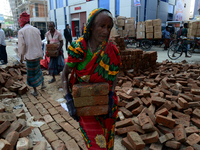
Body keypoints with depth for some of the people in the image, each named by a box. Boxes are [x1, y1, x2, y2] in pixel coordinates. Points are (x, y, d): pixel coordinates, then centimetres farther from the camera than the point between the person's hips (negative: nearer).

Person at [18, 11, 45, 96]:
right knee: (38, 69, 26)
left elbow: (21, 45, -12)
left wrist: (21, 57, 0)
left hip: (30, 55, -5)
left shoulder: (21, 31, -11)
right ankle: (42, 84, 33)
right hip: (38, 54, 5)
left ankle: (35, 91, 18)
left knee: (31, 73, 8)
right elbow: (40, 43, 7)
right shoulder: (36, 30, 2)